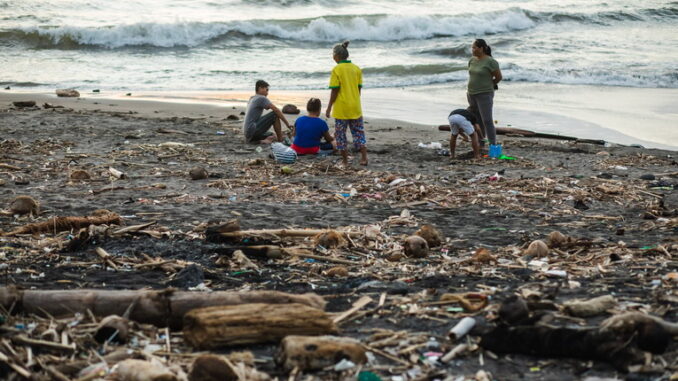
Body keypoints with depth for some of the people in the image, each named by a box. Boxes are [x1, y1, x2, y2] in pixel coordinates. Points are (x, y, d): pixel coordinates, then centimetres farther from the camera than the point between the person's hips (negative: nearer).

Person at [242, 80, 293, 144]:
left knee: (272, 136, 28)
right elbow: (276, 110, -10)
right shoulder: (261, 98, -7)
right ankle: (280, 140, -4)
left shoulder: (252, 99, 21)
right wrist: (287, 124, -4)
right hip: (254, 130, -10)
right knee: (275, 114, -8)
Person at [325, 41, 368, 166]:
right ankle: (364, 158, 4)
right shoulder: (357, 69, 4)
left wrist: (329, 108, -5)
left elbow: (334, 91, -12)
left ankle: (345, 161, 8)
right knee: (359, 132, 12)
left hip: (341, 108, -5)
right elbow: (359, 88, 8)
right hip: (355, 107, 5)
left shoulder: (337, 70, -11)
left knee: (340, 134, 6)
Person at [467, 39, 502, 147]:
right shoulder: (472, 60, 7)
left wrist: (489, 85, 7)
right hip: (472, 94, 7)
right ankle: (480, 145, 20)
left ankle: (493, 145, -3)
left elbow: (499, 77, -8)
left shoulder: (490, 61, -15)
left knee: (487, 121, -9)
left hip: (485, 94, -7)